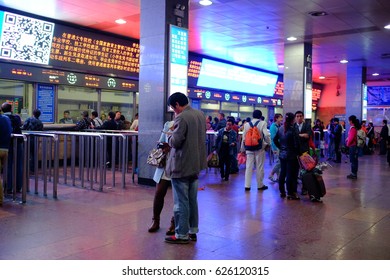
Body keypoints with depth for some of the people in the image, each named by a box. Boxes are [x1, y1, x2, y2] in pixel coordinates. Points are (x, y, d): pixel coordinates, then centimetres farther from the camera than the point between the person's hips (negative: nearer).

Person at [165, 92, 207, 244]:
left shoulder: (181, 118, -20)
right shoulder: (200, 114, 8)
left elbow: (175, 142, -22)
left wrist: (170, 136, -1)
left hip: (181, 166, -9)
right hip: (195, 164, 9)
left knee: (181, 202, 1)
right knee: (192, 200, 16)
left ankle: (182, 235, 9)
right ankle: (192, 231, 25)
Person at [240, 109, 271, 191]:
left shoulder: (247, 124, 5)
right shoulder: (262, 123, -5)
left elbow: (244, 137, 6)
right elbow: (266, 135, -17)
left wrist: (243, 149, 13)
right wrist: (268, 143, -1)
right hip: (260, 148, -3)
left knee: (249, 167, 5)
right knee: (259, 167, 7)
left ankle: (247, 185, 3)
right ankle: (260, 185, 16)